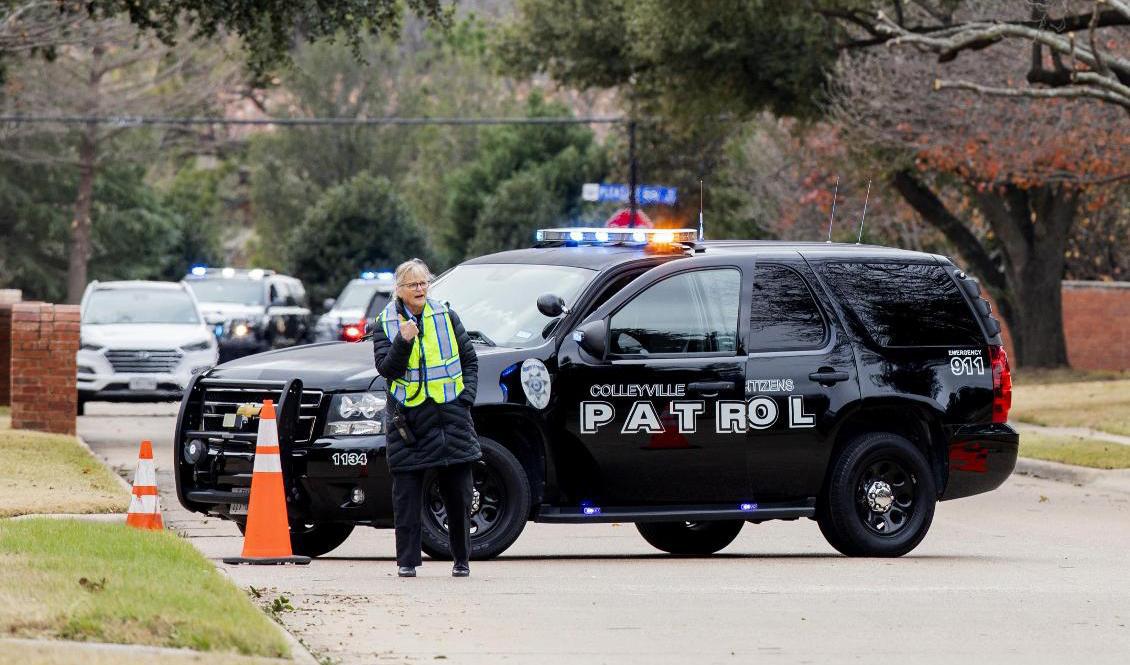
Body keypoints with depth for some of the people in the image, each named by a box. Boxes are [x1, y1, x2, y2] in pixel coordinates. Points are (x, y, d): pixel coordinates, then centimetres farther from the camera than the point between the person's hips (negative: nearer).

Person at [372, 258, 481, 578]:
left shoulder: (446, 317, 8)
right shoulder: (386, 323, 2)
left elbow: (469, 359, 14)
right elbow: (385, 368, -7)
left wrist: (466, 396, 2)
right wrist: (403, 342, -23)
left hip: (450, 416, 1)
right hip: (407, 418, -1)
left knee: (458, 492, 4)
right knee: (407, 493, -2)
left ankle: (462, 558, 16)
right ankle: (407, 560, 4)